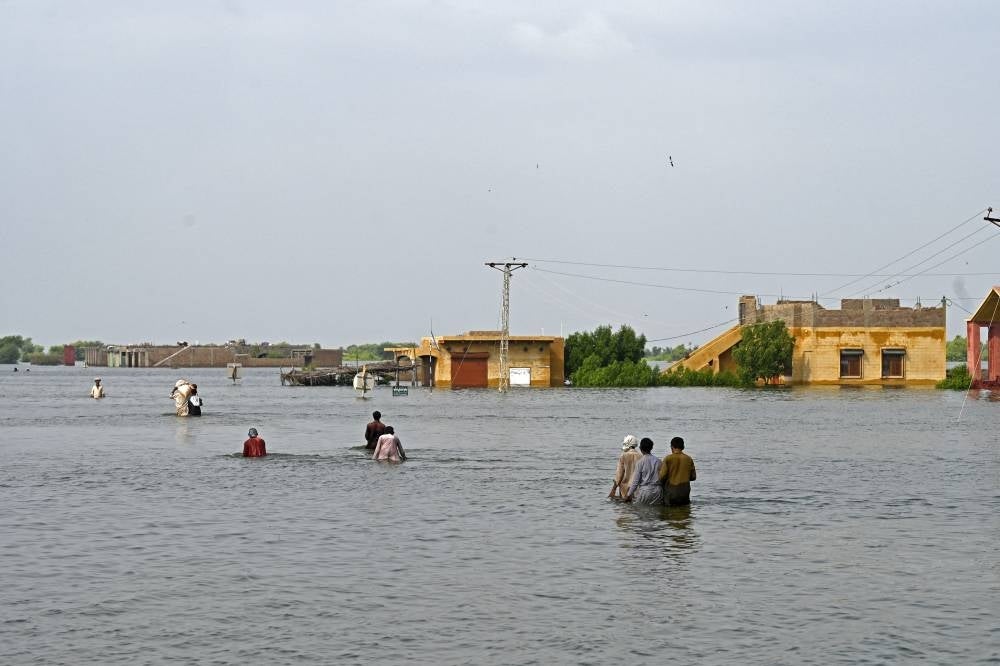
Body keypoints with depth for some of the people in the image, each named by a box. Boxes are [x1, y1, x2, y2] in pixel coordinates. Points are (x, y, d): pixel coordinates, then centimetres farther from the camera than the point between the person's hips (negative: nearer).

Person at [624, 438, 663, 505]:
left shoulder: (640, 462, -6)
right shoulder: (658, 461, 4)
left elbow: (635, 481, -6)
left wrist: (629, 495, 1)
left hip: (645, 491, -4)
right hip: (657, 492, 4)